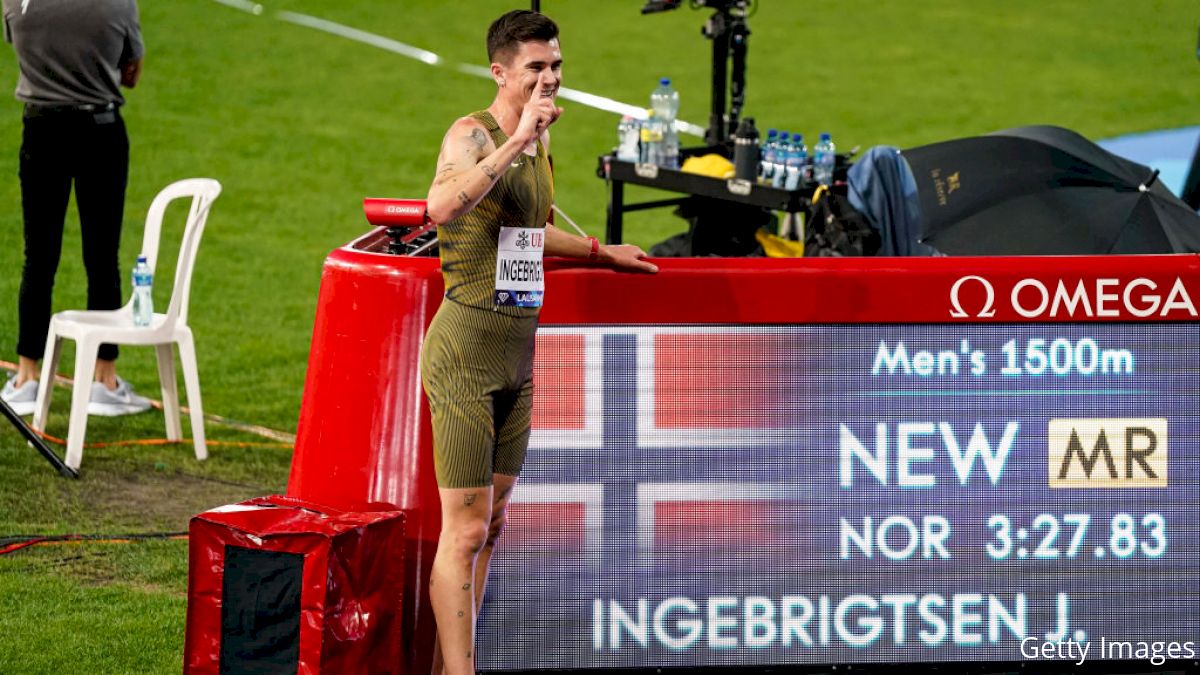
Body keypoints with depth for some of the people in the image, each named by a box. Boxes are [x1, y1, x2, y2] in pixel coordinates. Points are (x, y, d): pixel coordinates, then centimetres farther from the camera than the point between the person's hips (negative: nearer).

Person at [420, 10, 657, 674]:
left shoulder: (538, 143, 13)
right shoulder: (473, 134, -13)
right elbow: (443, 207, -36)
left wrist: (598, 251, 37)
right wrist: (516, 140, -34)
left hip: (517, 357, 9)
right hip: (465, 351, -9)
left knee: (491, 525, 11)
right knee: (464, 530, -10)